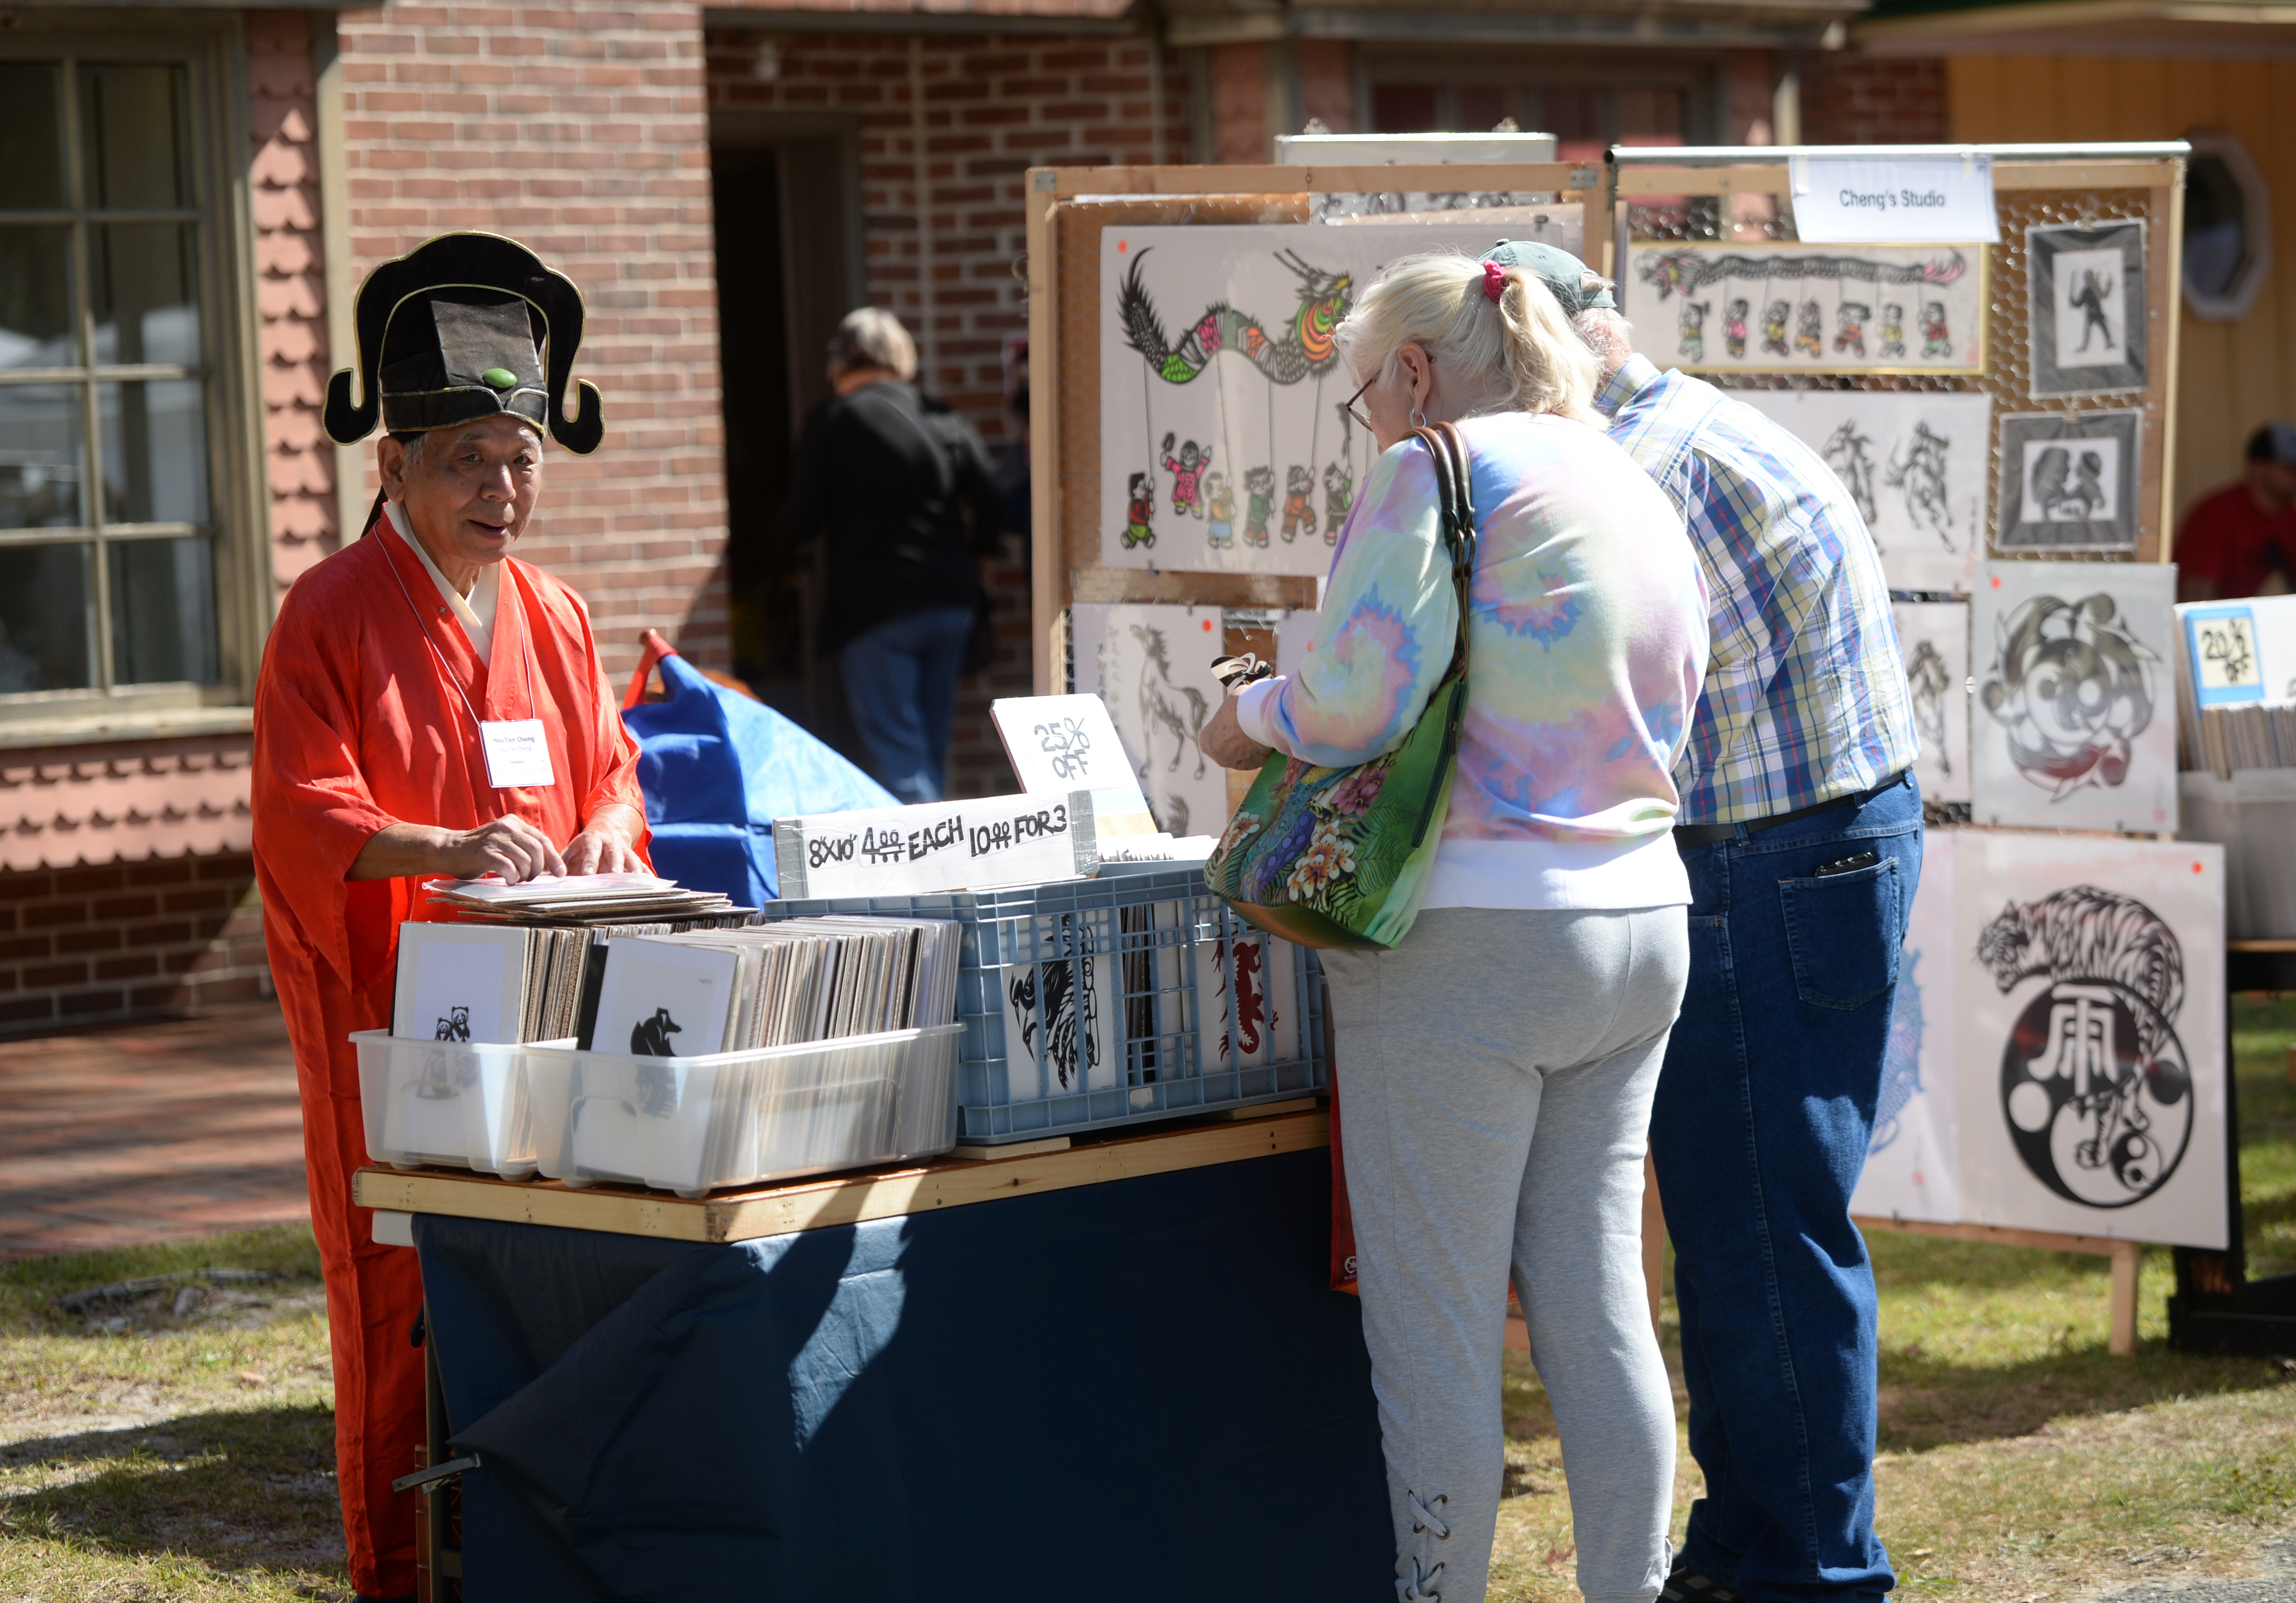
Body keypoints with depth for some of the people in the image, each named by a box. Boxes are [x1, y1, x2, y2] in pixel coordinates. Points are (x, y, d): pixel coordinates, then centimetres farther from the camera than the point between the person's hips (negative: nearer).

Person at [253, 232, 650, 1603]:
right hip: (395, 1008, -5)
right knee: (411, 1298, -3)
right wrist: (445, 848, -29)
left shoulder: (554, 617, 13)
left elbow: (611, 765, 20)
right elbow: (301, 811, -13)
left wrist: (605, 830, -4)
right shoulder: (332, 616, -6)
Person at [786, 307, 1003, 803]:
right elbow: (992, 512, 3)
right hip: (951, 602, 5)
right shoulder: (946, 421, 7)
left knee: (896, 748, -5)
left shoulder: (831, 422, -5)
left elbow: (803, 521, -5)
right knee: (932, 747, 15)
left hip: (876, 607, -5)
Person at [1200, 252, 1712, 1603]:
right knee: (1597, 1305, 12)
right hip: (1640, 924, 8)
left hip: (1472, 933, -8)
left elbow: (1361, 701, -17)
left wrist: (1252, 717, 3)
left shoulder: (1437, 472, -7)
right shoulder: (1645, 500, 17)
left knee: (1436, 1326, 0)